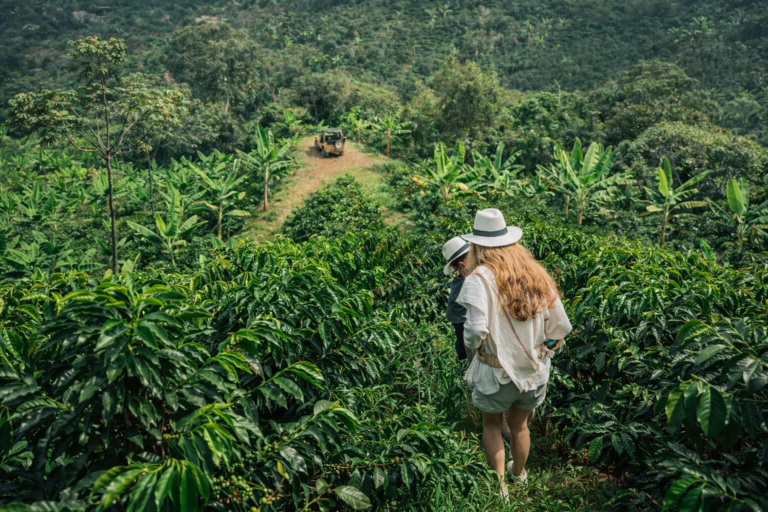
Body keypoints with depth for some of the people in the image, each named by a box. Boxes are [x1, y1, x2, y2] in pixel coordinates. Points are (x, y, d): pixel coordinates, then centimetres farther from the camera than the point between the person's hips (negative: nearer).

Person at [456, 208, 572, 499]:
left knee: (491, 424, 25)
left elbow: (475, 333, -27)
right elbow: (561, 328, -1)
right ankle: (519, 474, 51)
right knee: (520, 425, 28)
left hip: (496, 374, -4)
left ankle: (499, 486, 23)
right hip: (535, 371, 4)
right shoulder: (537, 275, -4)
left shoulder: (480, 279, -18)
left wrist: (471, 344, -5)